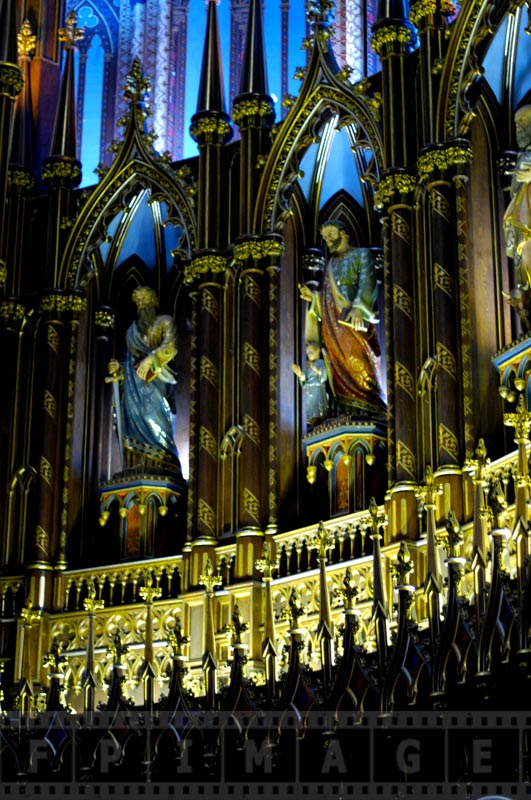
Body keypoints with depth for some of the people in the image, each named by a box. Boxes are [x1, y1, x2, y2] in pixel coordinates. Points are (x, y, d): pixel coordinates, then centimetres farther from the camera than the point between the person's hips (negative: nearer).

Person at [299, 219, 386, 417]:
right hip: (333, 325, 6)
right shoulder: (331, 263, 25)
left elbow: (367, 283, -11)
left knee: (357, 366, -16)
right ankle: (352, 414, -4)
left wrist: (358, 308, -26)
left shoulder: (362, 254, 6)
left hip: (353, 321, -6)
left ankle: (368, 410, -17)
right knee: (341, 370, -2)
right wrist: (313, 297, 7)